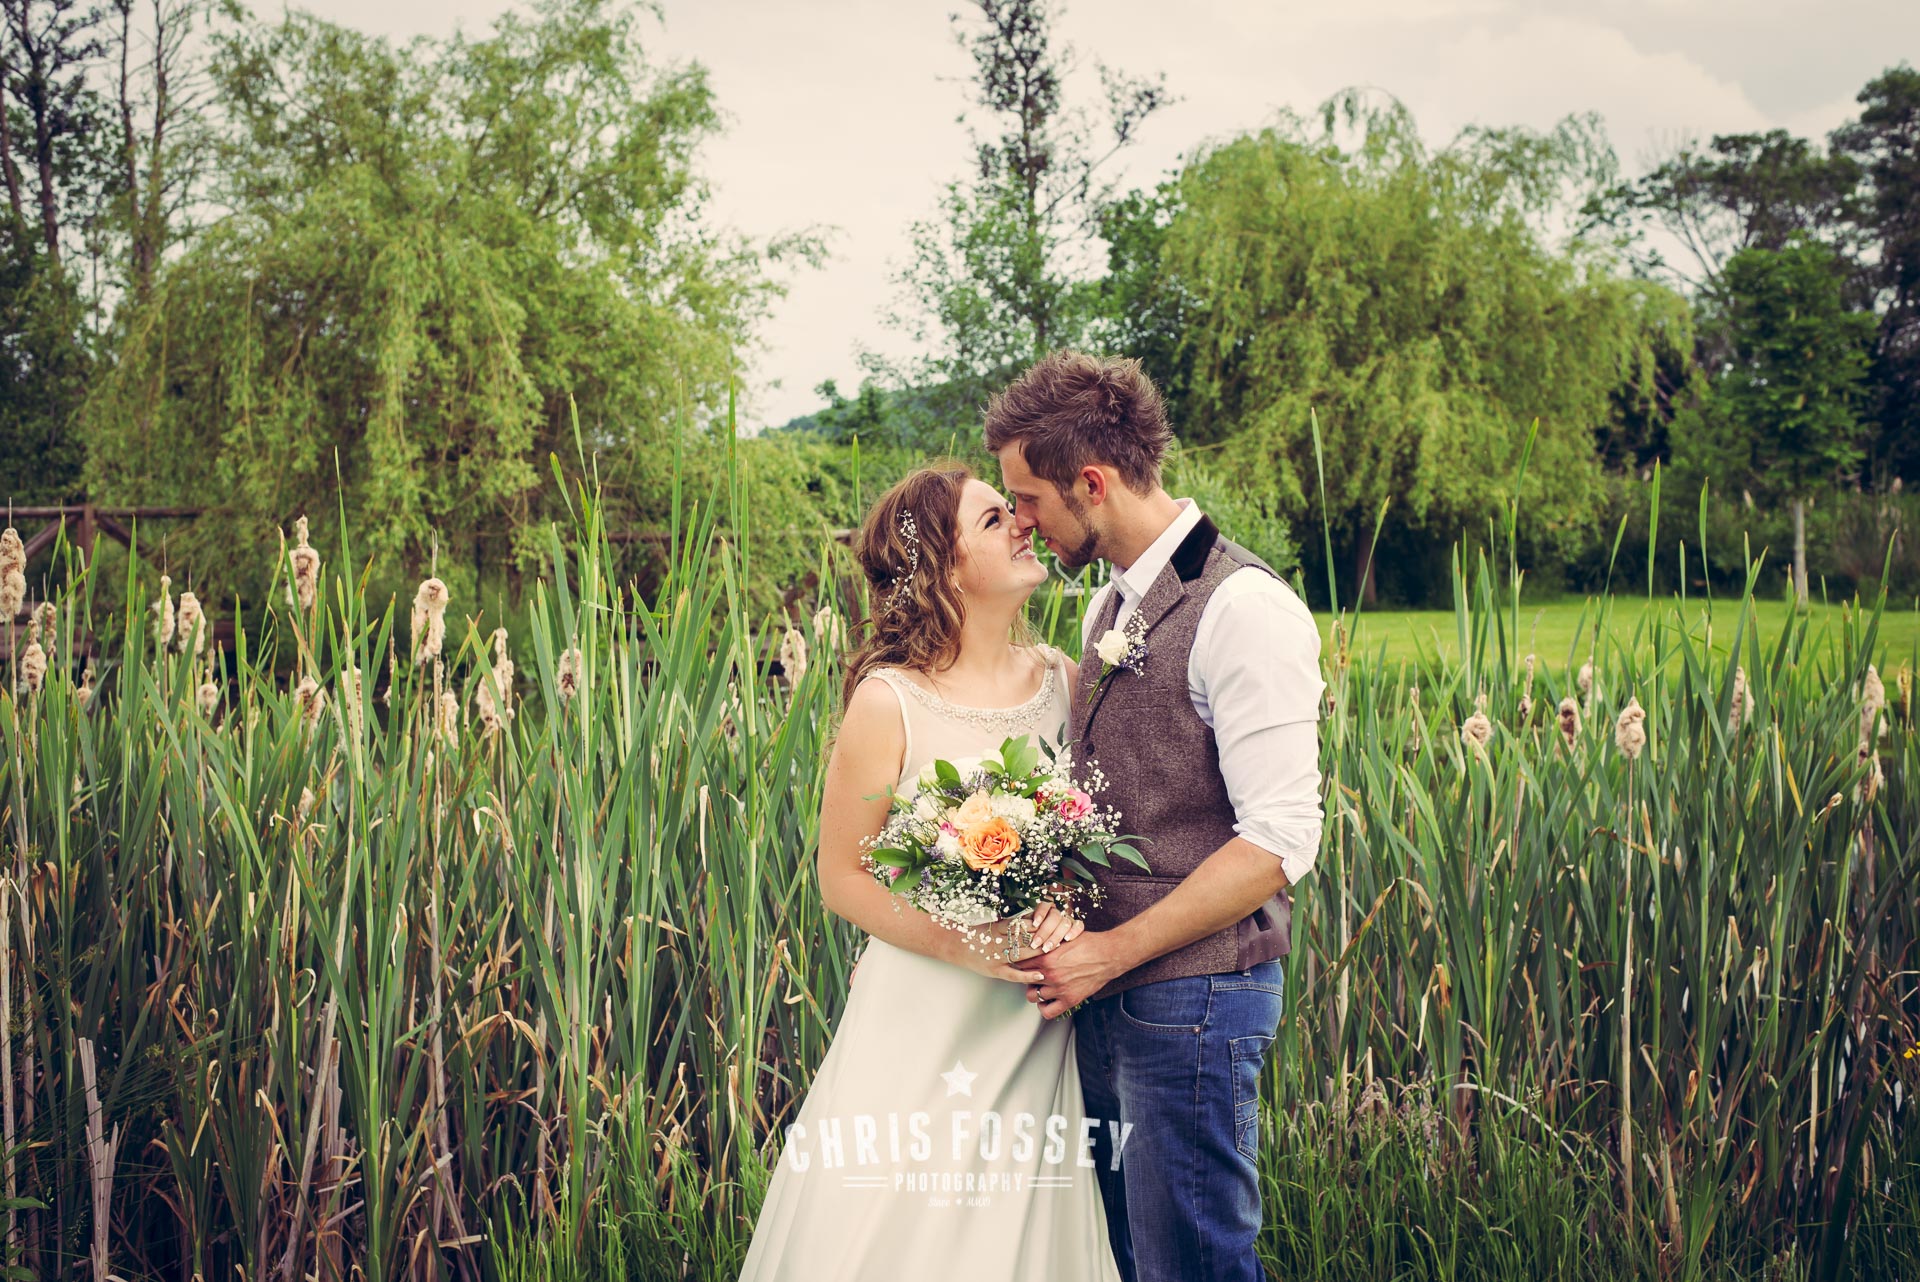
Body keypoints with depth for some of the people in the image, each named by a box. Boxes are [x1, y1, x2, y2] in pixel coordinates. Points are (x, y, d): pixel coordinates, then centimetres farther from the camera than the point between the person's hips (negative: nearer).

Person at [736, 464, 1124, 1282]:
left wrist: (1072, 906, -11)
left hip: (1036, 1028, 4)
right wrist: (965, 945, -18)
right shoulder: (890, 702, -11)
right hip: (922, 1022, -4)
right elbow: (842, 878, -6)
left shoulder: (1062, 679, 1)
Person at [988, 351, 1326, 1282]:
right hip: (1106, 987, 9)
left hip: (1192, 995, -8)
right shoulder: (1109, 608, 12)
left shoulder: (1242, 611, -16)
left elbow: (1278, 841, -20)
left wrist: (1117, 950, -18)